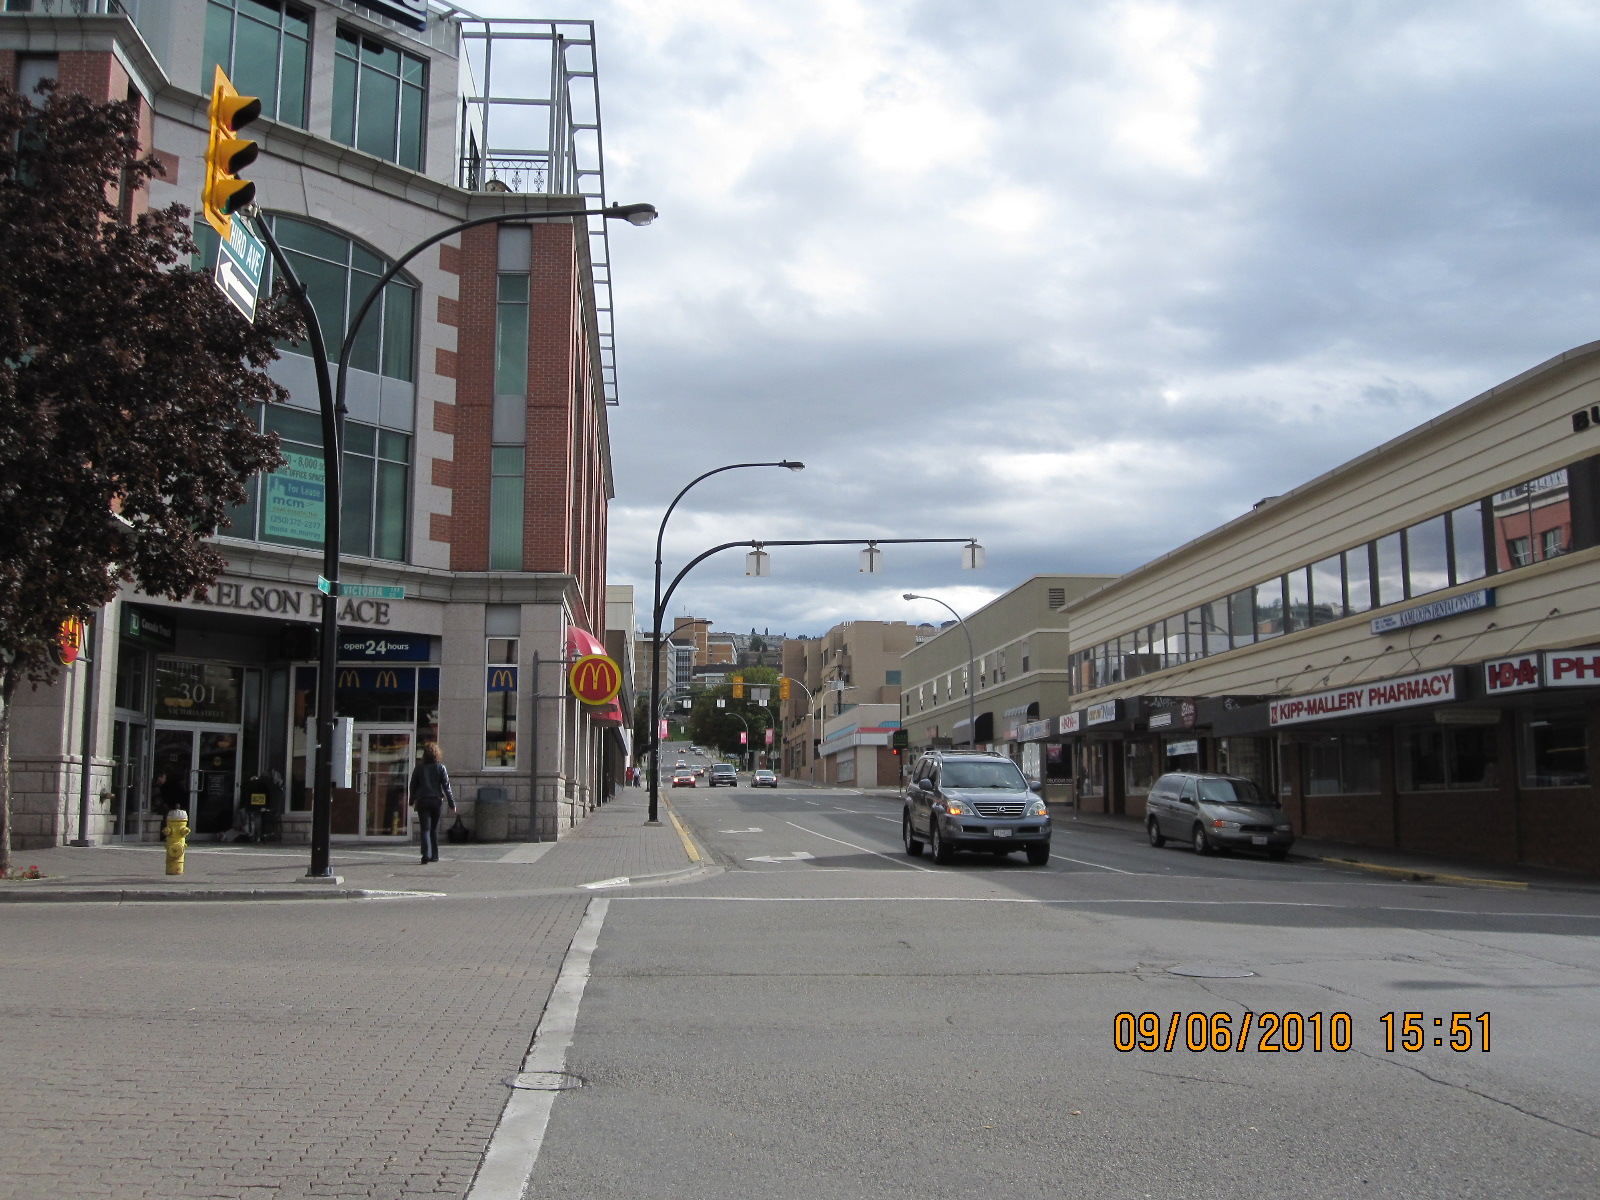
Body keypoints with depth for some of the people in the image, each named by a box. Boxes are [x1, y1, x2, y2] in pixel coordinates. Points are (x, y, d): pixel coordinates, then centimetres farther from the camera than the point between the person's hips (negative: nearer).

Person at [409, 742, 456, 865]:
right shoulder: (440, 767, -2)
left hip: (422, 801, 0)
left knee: (425, 829, -4)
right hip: (437, 800, 0)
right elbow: (446, 786, -4)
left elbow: (413, 786, 8)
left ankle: (426, 854, -22)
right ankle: (434, 855, 18)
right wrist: (452, 803, -2)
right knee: (434, 829, 14)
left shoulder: (419, 768, 1)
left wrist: (412, 801, 22)